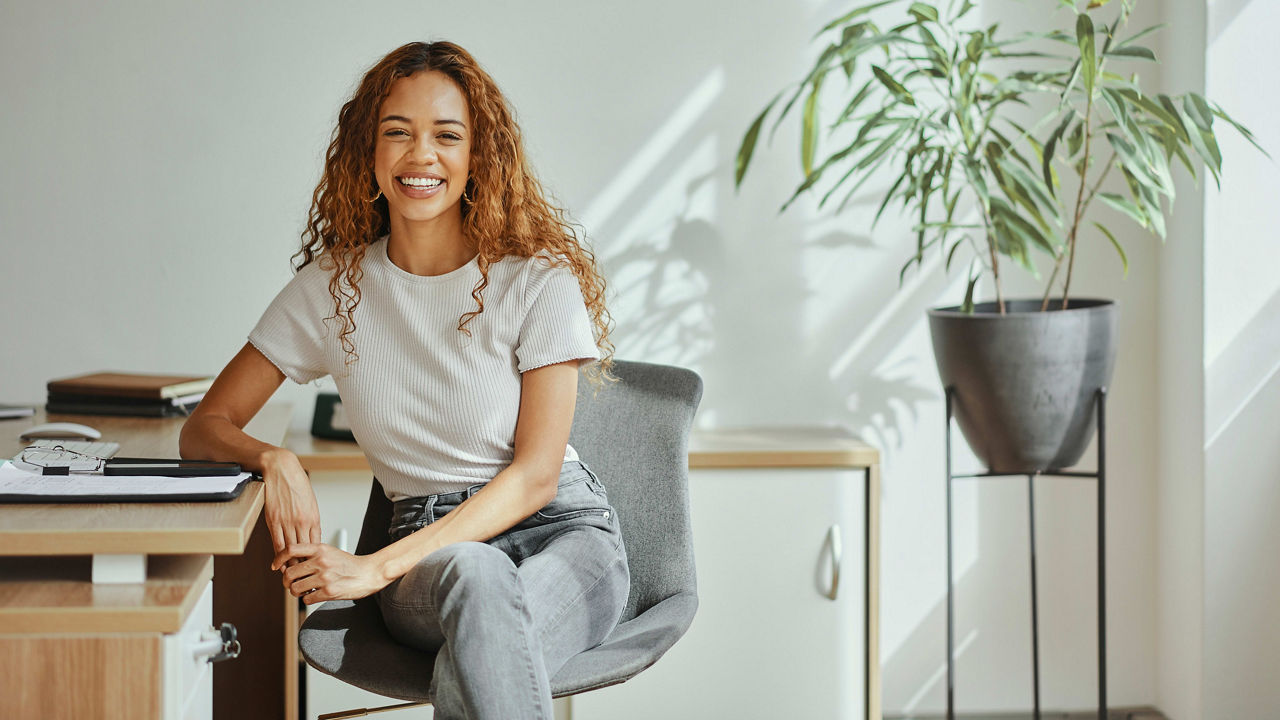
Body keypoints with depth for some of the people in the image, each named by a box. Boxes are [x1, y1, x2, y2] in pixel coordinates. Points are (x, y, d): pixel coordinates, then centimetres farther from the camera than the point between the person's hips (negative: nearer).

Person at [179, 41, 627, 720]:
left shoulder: (538, 280, -3)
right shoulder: (331, 288, 5)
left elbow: (536, 474, -8)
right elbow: (204, 428, 9)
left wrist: (379, 566, -18)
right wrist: (274, 459, -16)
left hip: (560, 532, -2)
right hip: (431, 551, 2)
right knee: (475, 574, -39)